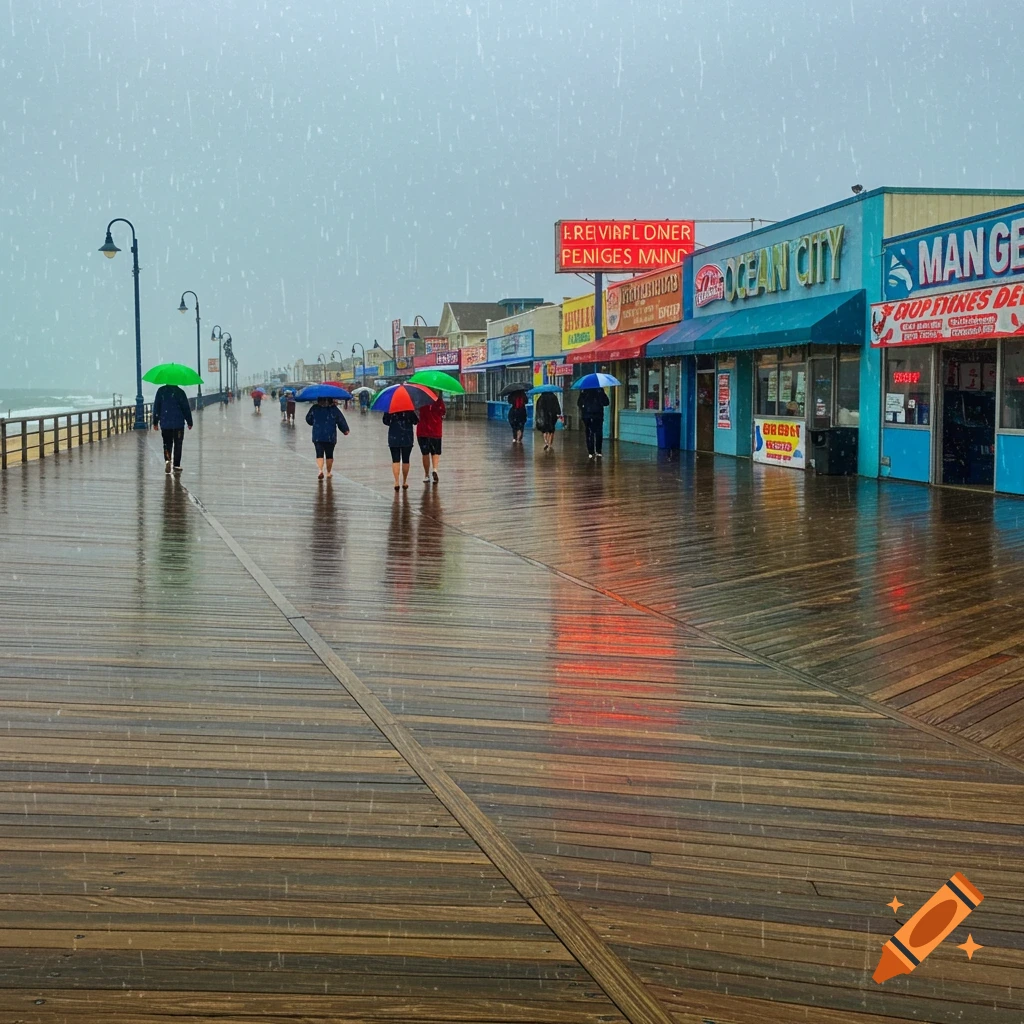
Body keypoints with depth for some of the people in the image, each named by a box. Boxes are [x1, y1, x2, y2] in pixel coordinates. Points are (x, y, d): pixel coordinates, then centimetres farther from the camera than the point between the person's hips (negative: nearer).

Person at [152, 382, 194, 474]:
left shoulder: (160, 391, 0)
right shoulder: (180, 392, -6)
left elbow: (156, 407, 3)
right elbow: (186, 408, -3)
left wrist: (155, 422, 10)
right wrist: (189, 422, 6)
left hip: (165, 423, 2)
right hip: (178, 424, -2)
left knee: (167, 443, 10)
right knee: (178, 445, 8)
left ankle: (167, 460, -15)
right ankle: (176, 465, 8)